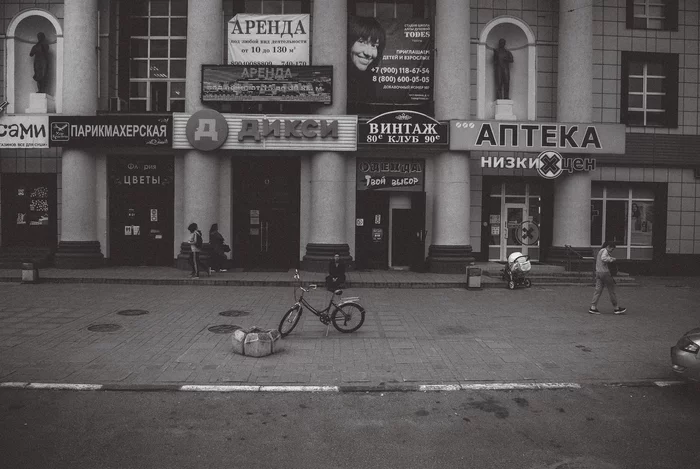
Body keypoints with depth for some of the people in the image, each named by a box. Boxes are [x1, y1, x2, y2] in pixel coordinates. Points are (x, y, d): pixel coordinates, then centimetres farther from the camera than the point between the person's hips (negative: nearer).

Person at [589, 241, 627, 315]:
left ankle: (593, 307, 0)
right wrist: (611, 259, -16)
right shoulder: (605, 251, -9)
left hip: (598, 272, 9)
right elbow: (603, 258, -28)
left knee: (598, 290, 6)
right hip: (605, 272, -9)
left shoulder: (600, 251, 19)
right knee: (611, 290, 3)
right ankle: (616, 308, 12)